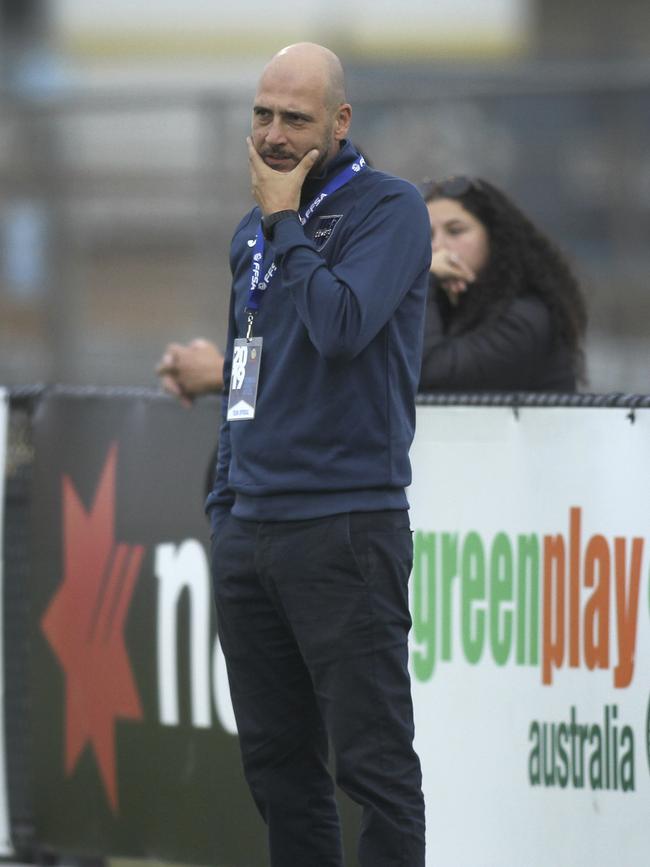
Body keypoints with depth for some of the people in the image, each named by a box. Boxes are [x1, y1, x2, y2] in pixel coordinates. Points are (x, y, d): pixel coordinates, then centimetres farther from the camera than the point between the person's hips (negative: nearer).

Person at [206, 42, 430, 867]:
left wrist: (285, 222, -12)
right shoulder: (254, 230, 17)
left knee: (372, 760, -6)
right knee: (275, 760, 9)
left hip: (347, 524, -7)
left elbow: (343, 325, -22)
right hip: (250, 529, 8)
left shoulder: (388, 209, -6)